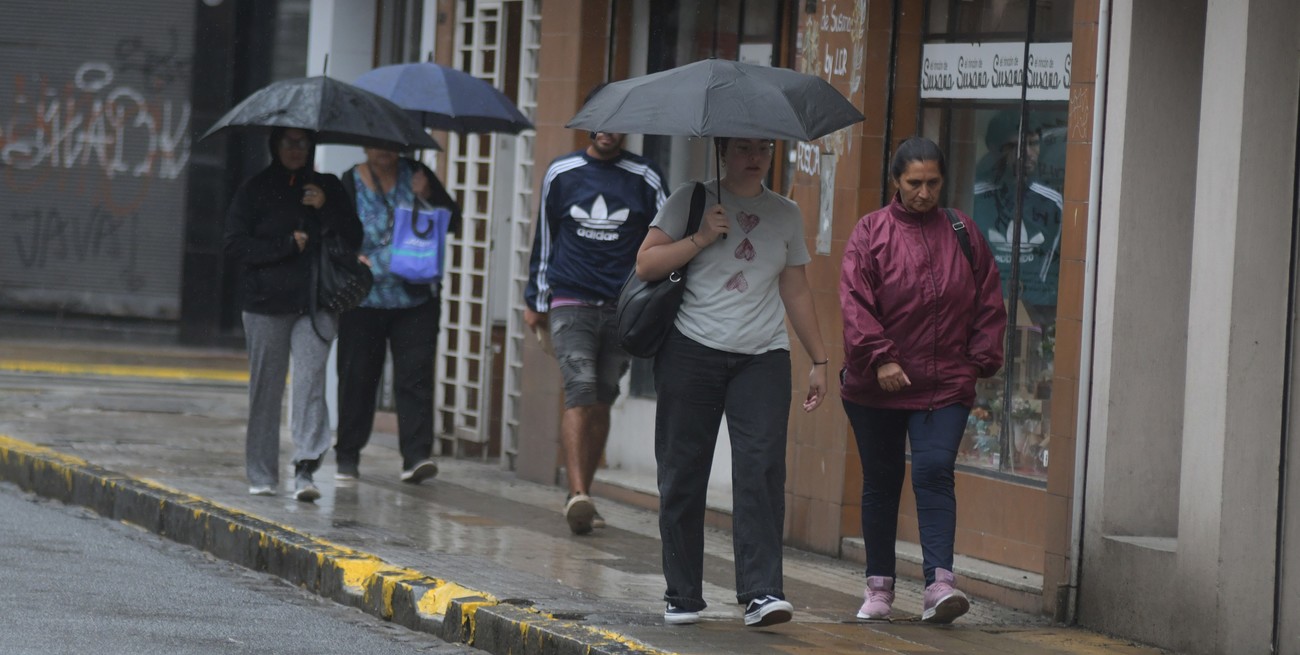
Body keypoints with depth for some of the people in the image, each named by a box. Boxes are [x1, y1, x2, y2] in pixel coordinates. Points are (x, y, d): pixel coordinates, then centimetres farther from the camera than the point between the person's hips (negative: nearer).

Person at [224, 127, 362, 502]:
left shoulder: (327, 187, 12)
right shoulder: (255, 190, 6)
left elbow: (354, 238, 8)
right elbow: (235, 246, -2)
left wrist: (326, 207, -7)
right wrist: (287, 245, -10)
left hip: (314, 304, 0)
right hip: (266, 305, 0)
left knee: (310, 381, -14)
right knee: (265, 390, 4)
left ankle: (305, 470, -21)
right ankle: (262, 476, 13)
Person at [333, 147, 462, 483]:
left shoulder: (415, 174, 5)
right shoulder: (350, 184, 0)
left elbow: (453, 220, 6)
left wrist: (428, 197, -12)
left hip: (415, 300, 1)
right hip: (363, 300, 0)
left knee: (415, 376, -9)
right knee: (357, 377, 5)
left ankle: (417, 455, -15)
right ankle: (347, 455, 17)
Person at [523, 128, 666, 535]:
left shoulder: (645, 178, 4)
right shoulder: (561, 174, 7)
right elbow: (544, 239, 16)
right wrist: (535, 300, 20)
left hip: (623, 308, 1)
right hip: (571, 303, -1)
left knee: (602, 400, 5)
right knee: (581, 390, -16)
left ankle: (582, 496, 14)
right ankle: (578, 494, -24)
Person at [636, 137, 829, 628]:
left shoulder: (786, 215, 15)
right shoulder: (692, 201, 6)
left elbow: (796, 292, 19)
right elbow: (646, 265, 1)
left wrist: (819, 361, 17)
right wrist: (700, 239, -10)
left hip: (763, 356, 1)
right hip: (692, 351, -1)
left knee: (761, 468, -13)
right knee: (682, 476, 0)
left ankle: (762, 593, -17)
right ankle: (682, 596, 10)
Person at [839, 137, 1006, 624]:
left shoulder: (962, 233, 8)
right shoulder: (871, 232, 0)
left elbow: (988, 302, 12)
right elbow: (855, 303, -7)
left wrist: (982, 360, 3)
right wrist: (881, 357, -17)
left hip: (946, 384, 0)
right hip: (875, 385, 0)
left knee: (935, 473, -13)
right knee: (881, 483, 8)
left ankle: (939, 583, -20)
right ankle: (879, 585, 19)